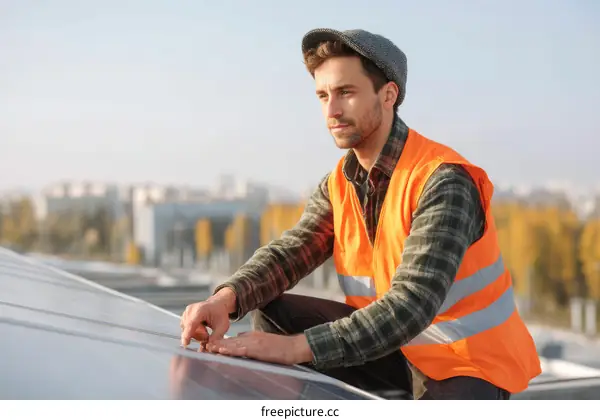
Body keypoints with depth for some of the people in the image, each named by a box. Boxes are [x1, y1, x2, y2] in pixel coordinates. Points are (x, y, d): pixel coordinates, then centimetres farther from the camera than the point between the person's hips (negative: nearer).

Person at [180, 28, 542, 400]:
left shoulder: (443, 181, -23)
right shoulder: (339, 185, 1)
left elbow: (410, 306, -32)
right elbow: (288, 253, -9)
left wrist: (297, 346, -39)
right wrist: (227, 298, -30)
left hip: (471, 363, -7)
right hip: (399, 350, 8)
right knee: (271, 314, -6)